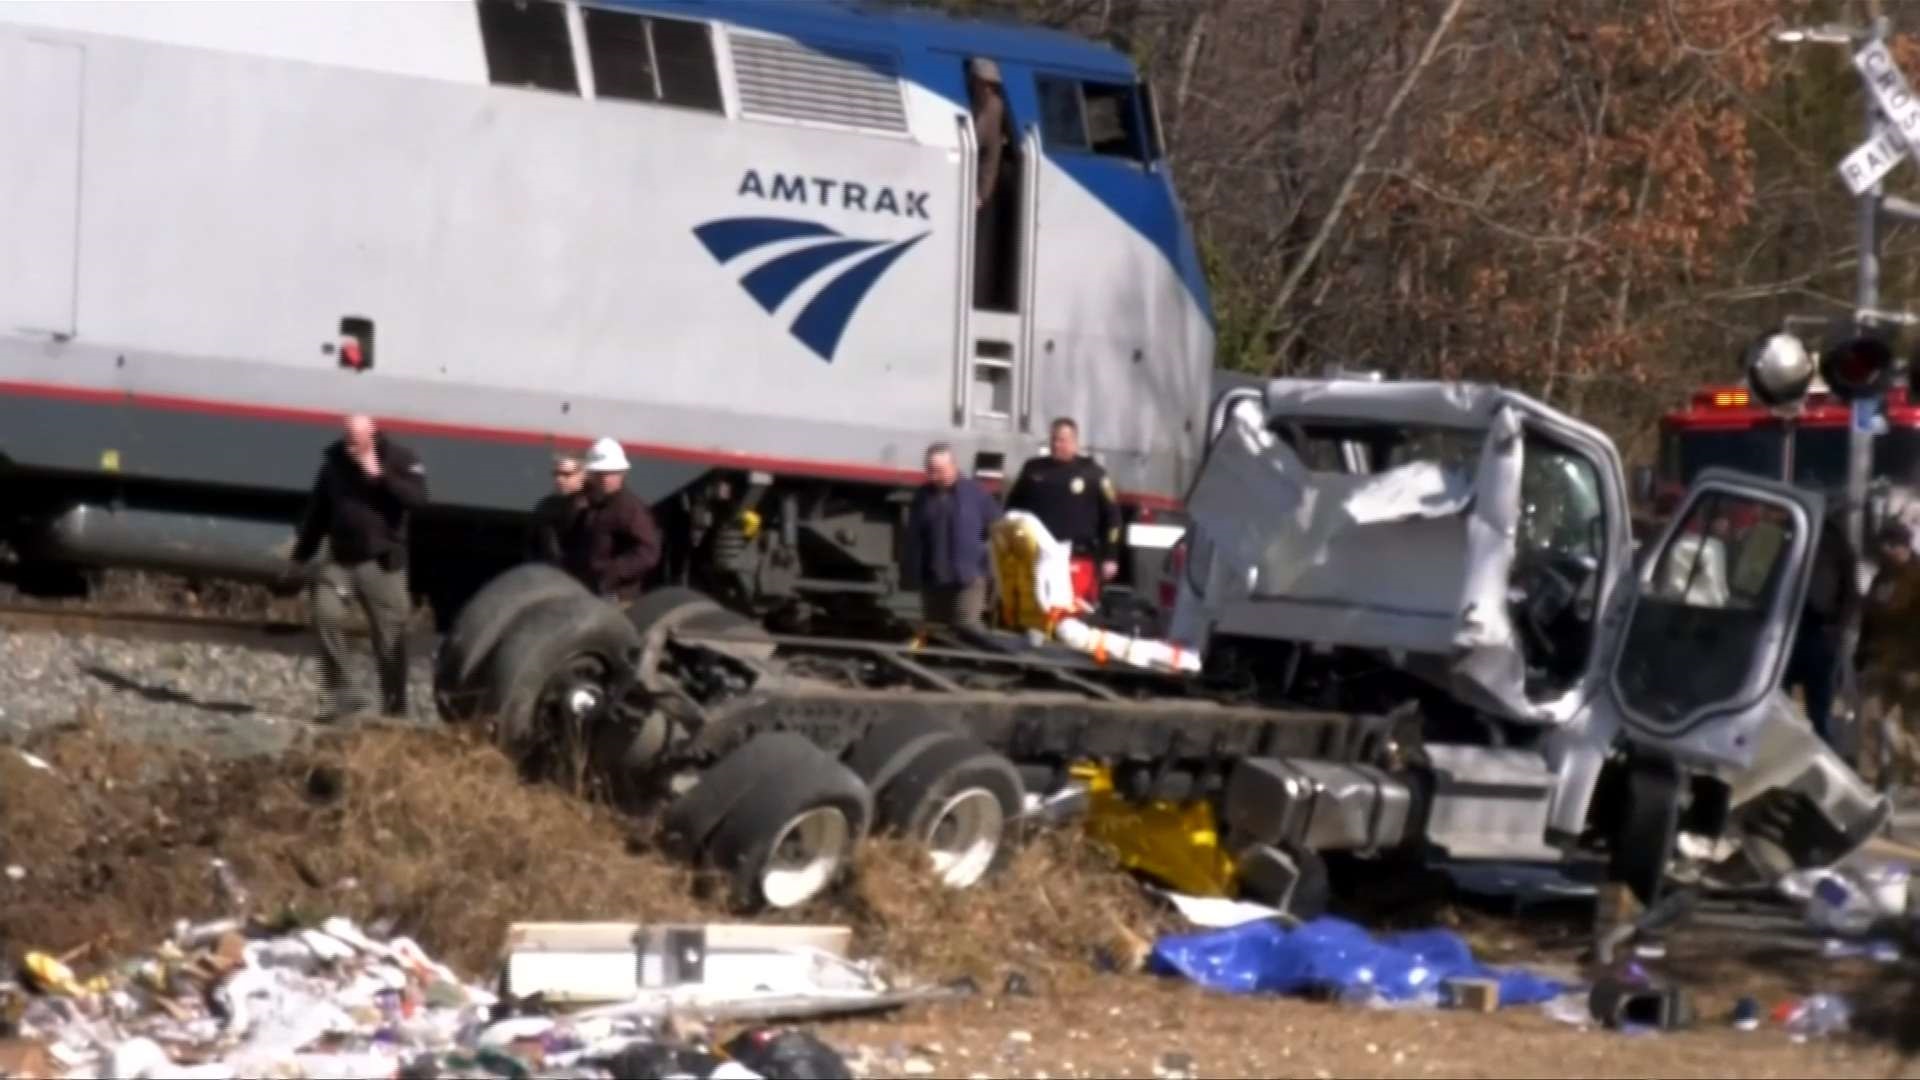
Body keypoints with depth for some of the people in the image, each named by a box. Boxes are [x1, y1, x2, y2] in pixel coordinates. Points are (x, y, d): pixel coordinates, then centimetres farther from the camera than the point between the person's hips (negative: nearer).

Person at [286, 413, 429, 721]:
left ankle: (394, 707, 9)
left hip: (382, 563, -3)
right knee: (326, 616, -17)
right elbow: (318, 511, 15)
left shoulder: (400, 460, -3)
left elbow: (417, 498, -18)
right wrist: (301, 557, 15)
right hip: (340, 559, 3)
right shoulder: (335, 462, 8)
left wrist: (380, 475, -23)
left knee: (389, 637, -1)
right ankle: (335, 696, -9)